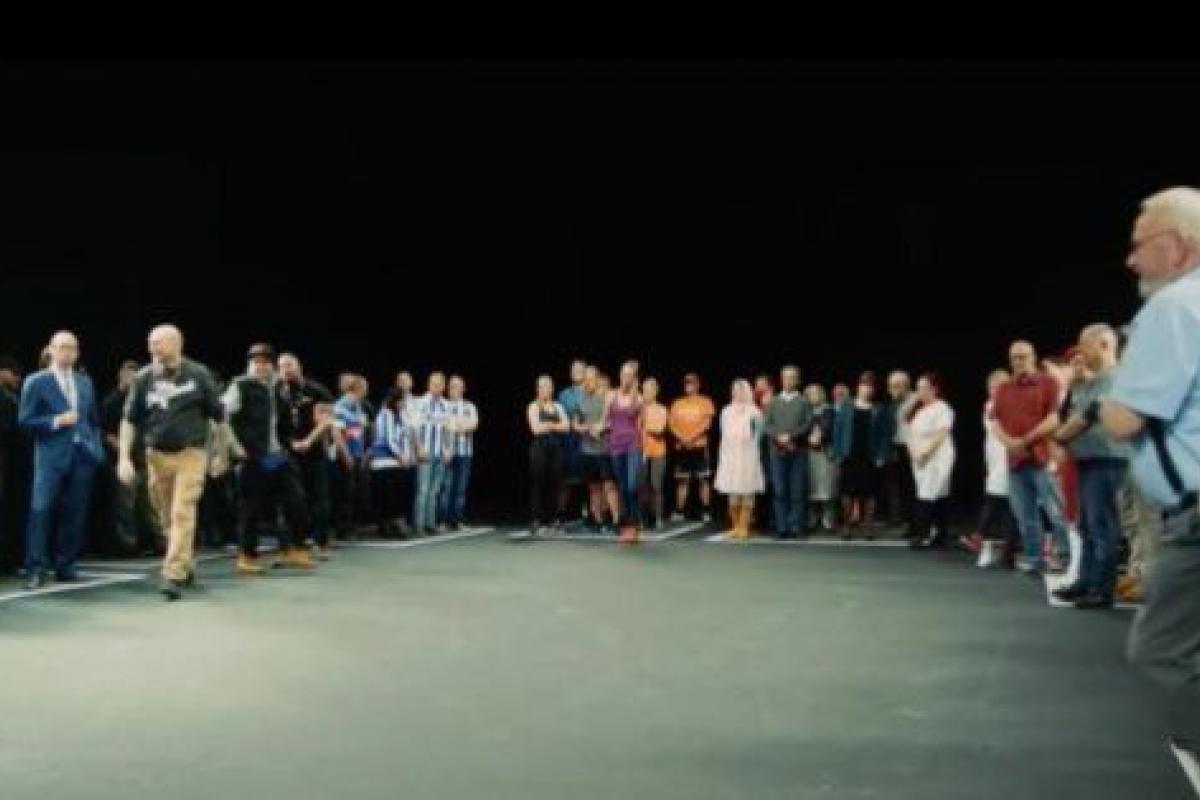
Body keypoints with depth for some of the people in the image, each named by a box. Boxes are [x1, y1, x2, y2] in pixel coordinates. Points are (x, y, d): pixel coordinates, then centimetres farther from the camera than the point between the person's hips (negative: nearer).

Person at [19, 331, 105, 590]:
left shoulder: (85, 382, 16)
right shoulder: (36, 382, 1)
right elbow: (25, 420, -3)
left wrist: (97, 448, 10)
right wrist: (56, 421, -15)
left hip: (83, 455, 5)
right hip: (51, 455, -4)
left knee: (74, 513, 5)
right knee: (41, 509, -12)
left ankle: (64, 565, 13)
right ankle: (36, 568, -9)